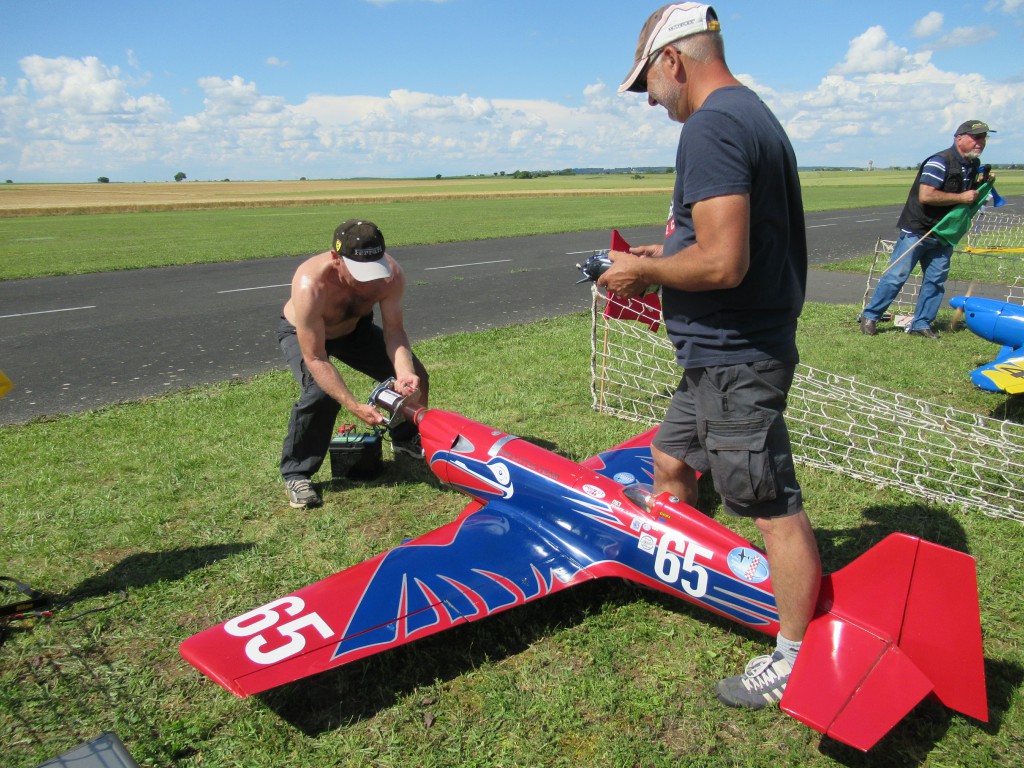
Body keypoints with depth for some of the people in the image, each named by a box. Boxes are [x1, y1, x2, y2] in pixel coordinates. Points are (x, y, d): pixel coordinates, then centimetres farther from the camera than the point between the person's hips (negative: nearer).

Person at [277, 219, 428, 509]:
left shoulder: (390, 273, -32)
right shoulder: (310, 285, -44)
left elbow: (394, 330, -24)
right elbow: (315, 358, -39)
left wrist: (404, 372, -43)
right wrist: (354, 406, -46)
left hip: (353, 327, 5)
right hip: (301, 332, -4)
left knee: (415, 377, -2)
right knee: (321, 392, -33)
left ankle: (406, 440, 28)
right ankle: (295, 474, -10)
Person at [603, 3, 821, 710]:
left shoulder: (710, 127, -19)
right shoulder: (754, 114, 16)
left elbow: (723, 263, -28)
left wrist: (646, 271, -12)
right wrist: (665, 255, 15)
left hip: (734, 357, -11)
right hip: (728, 352, 11)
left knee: (776, 508, 1)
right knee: (670, 465, 23)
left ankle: (795, 660, 17)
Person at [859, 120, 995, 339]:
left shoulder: (974, 165, 12)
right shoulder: (940, 162, -16)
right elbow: (925, 196, -26)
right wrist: (961, 198, -20)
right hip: (917, 230, -8)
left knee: (936, 280, 5)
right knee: (896, 276, -7)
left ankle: (921, 324, 12)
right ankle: (869, 316, 3)